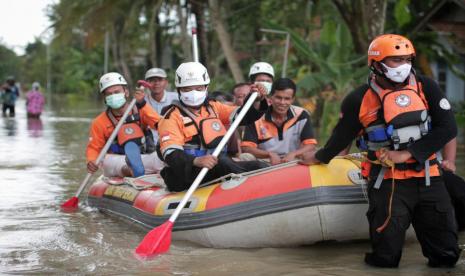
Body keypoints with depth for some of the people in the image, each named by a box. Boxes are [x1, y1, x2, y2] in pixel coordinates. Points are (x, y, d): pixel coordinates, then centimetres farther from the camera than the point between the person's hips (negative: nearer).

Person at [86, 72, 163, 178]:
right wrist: (91, 162, -16)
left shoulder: (140, 111, 4)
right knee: (107, 160, -33)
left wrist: (142, 104, -24)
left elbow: (160, 125, -13)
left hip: (146, 159, 1)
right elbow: (93, 148, 6)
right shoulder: (100, 122, 4)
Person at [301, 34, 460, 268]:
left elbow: (448, 128, -6)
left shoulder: (426, 88, 0)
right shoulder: (360, 100, -4)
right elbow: (341, 136, 13)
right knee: (386, 259, -8)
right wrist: (320, 158, 28)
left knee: (446, 255, 0)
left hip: (428, 179, 2)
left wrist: (408, 153, -13)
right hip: (388, 182, -2)